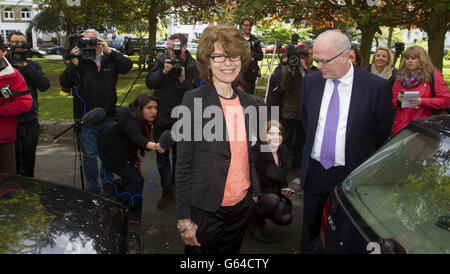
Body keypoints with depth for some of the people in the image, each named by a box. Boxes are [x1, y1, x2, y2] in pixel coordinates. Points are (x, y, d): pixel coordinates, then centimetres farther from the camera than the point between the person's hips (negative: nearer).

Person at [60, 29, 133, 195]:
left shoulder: (110, 60, 6)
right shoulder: (79, 62, 0)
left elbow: (128, 66, -11)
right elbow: (65, 83, -10)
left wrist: (109, 52, -18)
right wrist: (74, 62, -18)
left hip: (108, 117, 3)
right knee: (90, 156, 3)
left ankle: (108, 184, 32)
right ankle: (92, 190, 16)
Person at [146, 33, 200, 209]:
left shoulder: (192, 66, -9)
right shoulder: (162, 60, -1)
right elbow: (149, 83, -6)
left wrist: (183, 79, -30)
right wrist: (164, 71, -20)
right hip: (161, 115, 3)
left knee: (179, 155, 10)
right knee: (161, 156, 8)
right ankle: (167, 192, 20)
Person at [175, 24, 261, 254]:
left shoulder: (246, 102, 6)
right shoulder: (194, 101, -11)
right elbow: (183, 164, -12)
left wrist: (254, 192, 12)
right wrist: (184, 219, -12)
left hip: (241, 207, 5)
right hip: (206, 209, -5)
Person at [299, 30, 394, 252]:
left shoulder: (377, 87, -13)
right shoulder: (310, 82, -1)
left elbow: (383, 130, -1)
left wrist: (362, 160, 6)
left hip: (351, 174, -3)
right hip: (315, 170, 3)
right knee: (310, 228, 17)